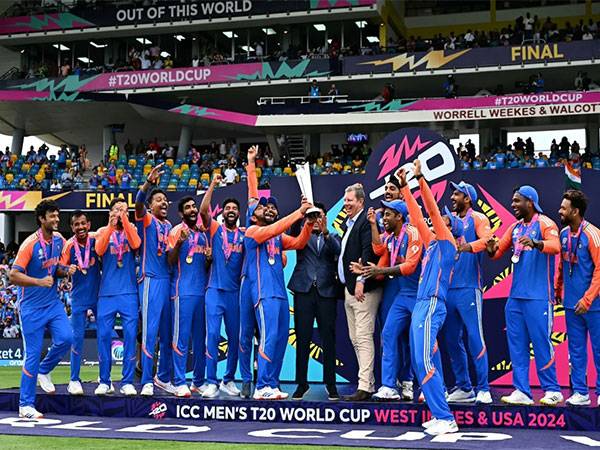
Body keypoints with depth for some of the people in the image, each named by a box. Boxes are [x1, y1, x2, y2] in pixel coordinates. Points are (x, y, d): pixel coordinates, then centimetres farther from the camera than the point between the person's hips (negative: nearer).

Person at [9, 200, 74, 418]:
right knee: (33, 354, -2)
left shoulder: (59, 240, 4)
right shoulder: (30, 244, -16)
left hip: (53, 302, 5)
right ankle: (25, 405, 10)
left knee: (66, 337, -15)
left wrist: (66, 271, -3)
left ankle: (43, 371, 15)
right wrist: (39, 282, -27)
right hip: (32, 307, -5)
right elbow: (13, 275, -18)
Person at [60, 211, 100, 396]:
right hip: (79, 297, -1)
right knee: (77, 337, 0)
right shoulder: (69, 246, -5)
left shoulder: (95, 240, -5)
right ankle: (74, 380, 8)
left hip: (99, 295, 1)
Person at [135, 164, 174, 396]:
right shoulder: (146, 220, 0)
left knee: (168, 333, 11)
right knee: (150, 332, -9)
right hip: (151, 280, -6)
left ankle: (163, 377, 22)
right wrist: (149, 182, -38)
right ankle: (147, 382, -7)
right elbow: (138, 202, -21)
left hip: (168, 280, 6)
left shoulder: (170, 227, 18)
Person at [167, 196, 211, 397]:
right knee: (182, 337, -5)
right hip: (183, 291, -6)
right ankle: (180, 383, -3)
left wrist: (209, 258, 0)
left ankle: (199, 382, 16)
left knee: (201, 338, 8)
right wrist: (179, 243, -24)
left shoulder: (203, 233, 17)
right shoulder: (176, 231, -1)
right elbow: (170, 261, -9)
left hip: (202, 290, 6)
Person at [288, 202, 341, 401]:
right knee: (302, 339, 1)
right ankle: (301, 384, 7)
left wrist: (325, 232, -21)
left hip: (326, 292, 0)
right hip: (304, 291, 0)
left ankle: (330, 384, 9)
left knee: (328, 339, 2)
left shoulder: (332, 238, 14)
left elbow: (338, 251, -6)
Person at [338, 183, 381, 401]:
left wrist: (360, 281, -25)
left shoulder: (366, 221, -11)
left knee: (364, 338, -11)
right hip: (349, 289, 10)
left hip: (363, 288, -10)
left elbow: (368, 252, -20)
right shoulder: (347, 224, 19)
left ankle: (365, 387, -11)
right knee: (355, 339, 12)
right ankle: (369, 383, 18)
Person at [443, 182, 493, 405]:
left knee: (475, 337, -9)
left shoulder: (477, 219, -1)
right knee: (451, 339, 8)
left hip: (468, 288, -7)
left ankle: (483, 389, -5)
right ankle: (463, 388, 16)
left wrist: (468, 247, -35)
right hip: (448, 287, 7)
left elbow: (486, 240, -17)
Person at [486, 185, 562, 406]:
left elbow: (555, 246, -22)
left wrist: (536, 244, -42)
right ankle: (521, 392, 11)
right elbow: (498, 251, 13)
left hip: (538, 296, -7)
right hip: (515, 296, 7)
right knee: (517, 344, 6)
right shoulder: (514, 227, 16)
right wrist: (491, 250, -11)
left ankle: (552, 391, 7)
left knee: (541, 342, -4)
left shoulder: (545, 224, -5)